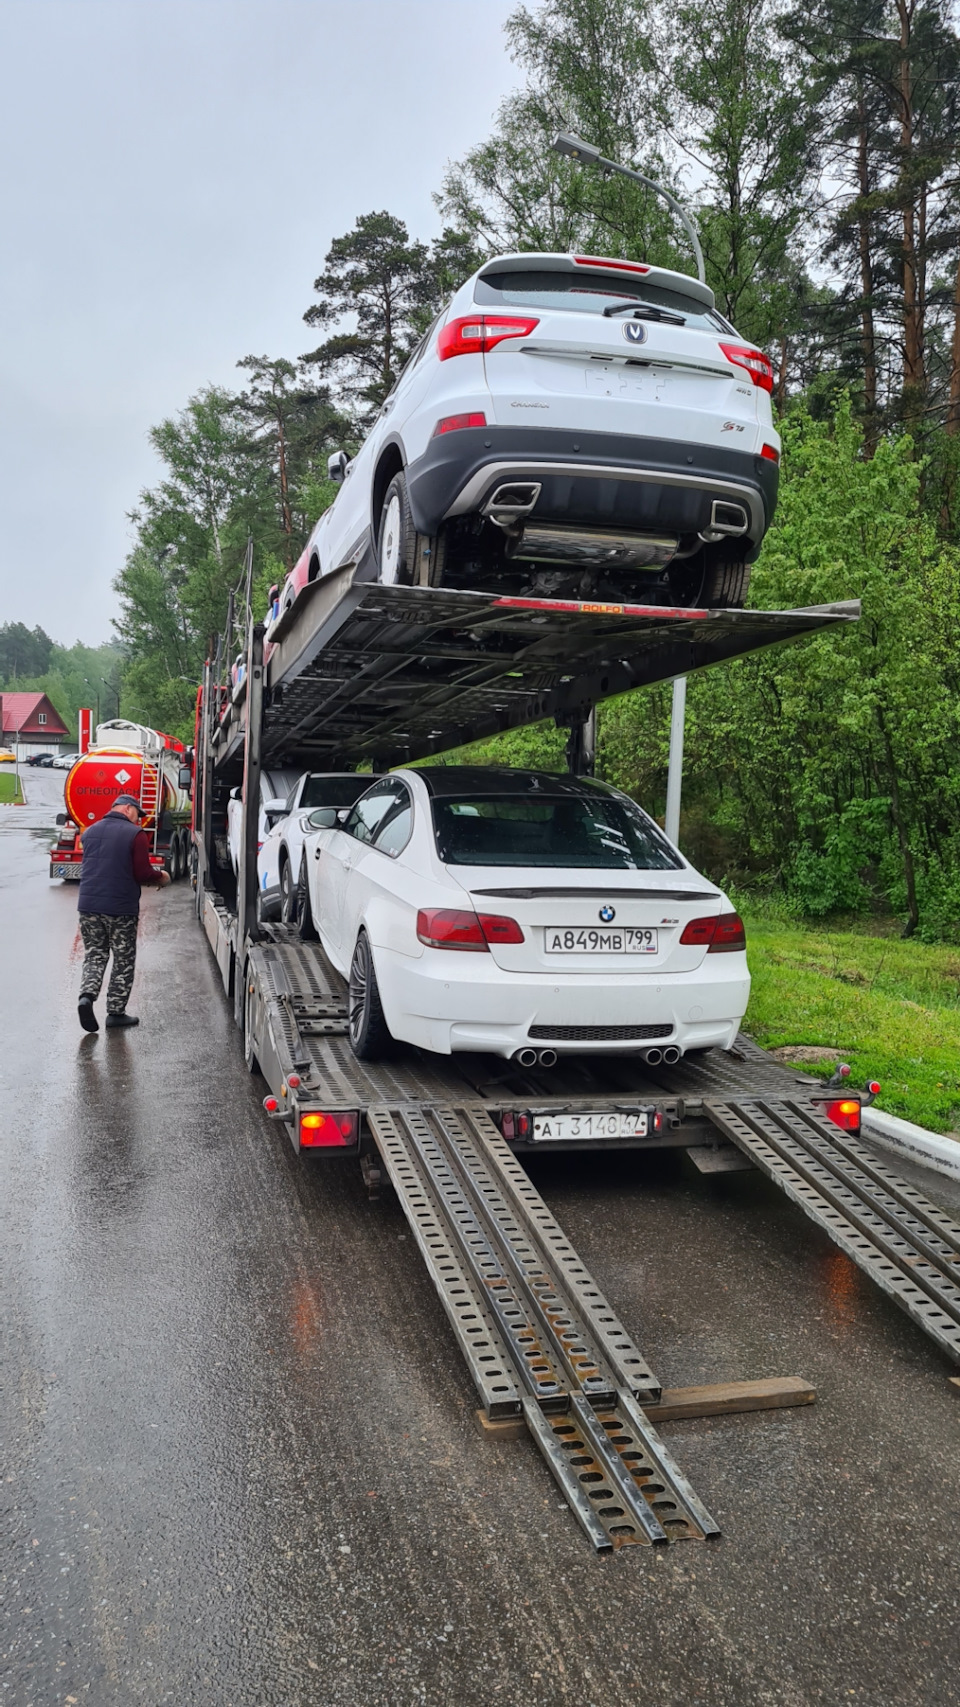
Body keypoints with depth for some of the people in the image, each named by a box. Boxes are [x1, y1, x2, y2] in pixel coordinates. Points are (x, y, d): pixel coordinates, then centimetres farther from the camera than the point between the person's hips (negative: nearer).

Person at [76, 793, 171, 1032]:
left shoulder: (90, 832, 10)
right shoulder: (136, 834, -10)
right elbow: (142, 873, -14)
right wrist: (161, 877, 6)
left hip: (88, 905, 5)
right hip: (121, 908, -5)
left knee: (94, 956, 16)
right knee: (123, 961, 9)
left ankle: (87, 995, -7)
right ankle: (116, 1012, 12)